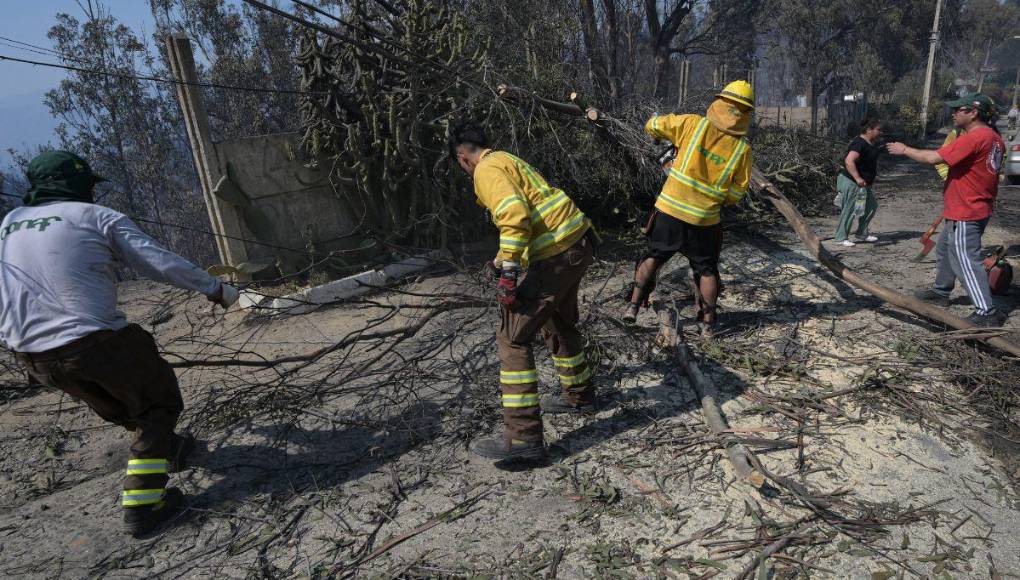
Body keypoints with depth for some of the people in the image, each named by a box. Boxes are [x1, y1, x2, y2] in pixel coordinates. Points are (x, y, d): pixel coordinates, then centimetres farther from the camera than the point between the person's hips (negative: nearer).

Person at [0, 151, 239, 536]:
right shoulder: (97, 216, -1)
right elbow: (161, 263, -5)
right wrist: (214, 288, 4)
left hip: (32, 355, 7)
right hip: (97, 342, -7)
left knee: (114, 402, 28)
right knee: (158, 403, 10)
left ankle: (166, 448, 46)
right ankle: (141, 505, 4)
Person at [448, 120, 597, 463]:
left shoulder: (487, 169, -7)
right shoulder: (508, 161, 24)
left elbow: (514, 217, -24)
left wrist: (508, 272, -22)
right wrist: (502, 262, 42)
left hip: (556, 254, -10)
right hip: (578, 242, 10)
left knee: (512, 338, -5)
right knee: (558, 322, 28)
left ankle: (523, 439, -4)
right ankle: (579, 396, 47)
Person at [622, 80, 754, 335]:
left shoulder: (693, 124, -8)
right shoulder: (743, 150, -5)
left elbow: (652, 125, 1)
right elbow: (736, 194, -1)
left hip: (670, 209, 0)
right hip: (704, 219, 0)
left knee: (654, 256, 17)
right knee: (706, 268, 17)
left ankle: (634, 305, 12)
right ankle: (708, 321, 23)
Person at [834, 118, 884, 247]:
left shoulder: (871, 144, 12)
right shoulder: (859, 143, -20)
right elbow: (849, 161, -34)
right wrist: (858, 178, -38)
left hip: (863, 183, 11)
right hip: (851, 183, -11)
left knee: (872, 206, 14)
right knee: (850, 210, -5)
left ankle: (862, 234, 25)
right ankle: (841, 237, 6)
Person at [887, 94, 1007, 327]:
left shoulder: (973, 138, -21)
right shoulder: (994, 138, 11)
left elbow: (934, 158, -23)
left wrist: (905, 150, -10)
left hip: (965, 214, -11)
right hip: (978, 209, 11)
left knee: (965, 260, -9)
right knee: (945, 249, 23)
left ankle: (986, 312, -7)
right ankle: (941, 291, 37)